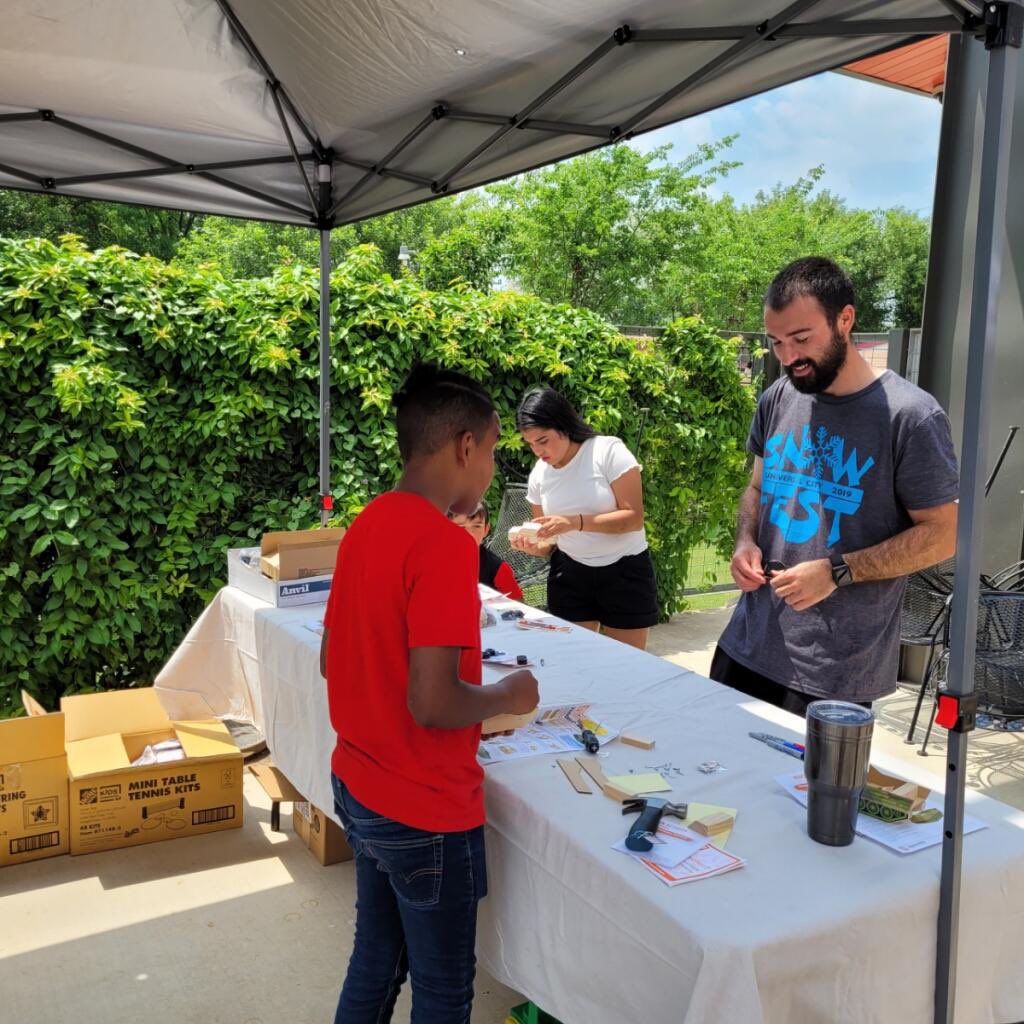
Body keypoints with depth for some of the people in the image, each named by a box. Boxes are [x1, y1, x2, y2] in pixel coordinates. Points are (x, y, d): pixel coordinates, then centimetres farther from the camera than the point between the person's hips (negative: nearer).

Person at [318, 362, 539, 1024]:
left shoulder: (366, 526, 2)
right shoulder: (444, 543, -24)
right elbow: (432, 703, -29)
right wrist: (507, 697, -10)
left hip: (358, 789, 8)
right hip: (425, 811, -8)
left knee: (375, 964, 24)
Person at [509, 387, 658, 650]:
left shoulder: (608, 451, -14)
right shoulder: (538, 475, 1)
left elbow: (634, 518, -18)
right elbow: (549, 540, 8)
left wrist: (575, 522, -28)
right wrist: (533, 546, -16)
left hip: (624, 571, -3)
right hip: (570, 574, 4)